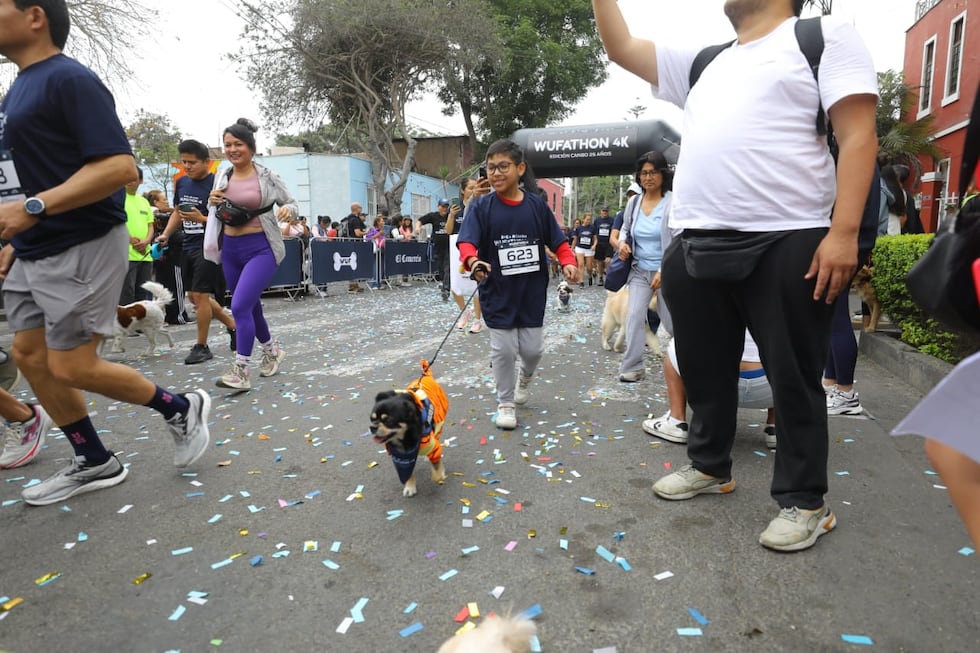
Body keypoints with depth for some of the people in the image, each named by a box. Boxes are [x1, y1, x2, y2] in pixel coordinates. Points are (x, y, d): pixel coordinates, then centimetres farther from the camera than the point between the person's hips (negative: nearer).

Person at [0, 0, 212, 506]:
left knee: (71, 367, -6)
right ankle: (94, 464, 22)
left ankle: (181, 409, 15)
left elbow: (120, 167, -23)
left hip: (82, 247, -9)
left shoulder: (69, 79, -12)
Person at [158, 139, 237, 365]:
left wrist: (202, 219, -26)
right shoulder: (180, 182, 10)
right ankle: (233, 326, 29)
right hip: (188, 246, 8)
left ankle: (201, 347, 7)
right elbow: (177, 212, 20)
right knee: (194, 297, 12)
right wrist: (166, 234, 8)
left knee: (200, 295, -7)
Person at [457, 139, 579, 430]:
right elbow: (467, 241, -16)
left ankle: (525, 375, 45)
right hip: (498, 293, -2)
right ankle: (505, 403, 23)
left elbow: (557, 240, 5)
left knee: (533, 348, 8)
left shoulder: (536, 204, 0)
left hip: (532, 292, 2)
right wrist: (473, 261, -37)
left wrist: (568, 262, -13)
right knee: (503, 350, 2)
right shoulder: (482, 207, -6)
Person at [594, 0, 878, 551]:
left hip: (786, 243, -5)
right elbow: (620, 47, 26)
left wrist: (844, 232, -16)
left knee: (793, 376, 3)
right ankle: (711, 466, 32)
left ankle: (805, 500, 18)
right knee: (705, 368, 13)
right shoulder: (702, 63, 23)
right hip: (696, 246, 6)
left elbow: (858, 136, -5)